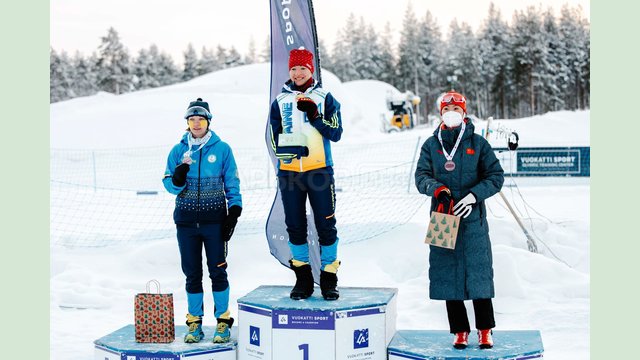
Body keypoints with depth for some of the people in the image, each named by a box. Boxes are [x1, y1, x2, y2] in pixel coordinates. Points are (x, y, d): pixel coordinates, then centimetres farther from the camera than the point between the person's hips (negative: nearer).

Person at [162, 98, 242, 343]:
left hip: (214, 219, -2)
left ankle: (223, 321, 9)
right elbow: (169, 184, 6)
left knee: (217, 270, -1)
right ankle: (194, 323, 16)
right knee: (192, 273, 7)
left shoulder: (222, 149, 0)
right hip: (186, 220, 2)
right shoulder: (178, 150, 6)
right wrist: (177, 178, -16)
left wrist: (234, 211, -5)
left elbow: (232, 183, 4)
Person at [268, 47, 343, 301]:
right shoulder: (280, 101, 10)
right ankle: (303, 278, 17)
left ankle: (329, 278, 9)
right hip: (288, 172, 2)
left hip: (319, 170, -2)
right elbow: (274, 138, 7)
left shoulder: (324, 98, 5)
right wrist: (293, 149, -13)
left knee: (326, 224, -1)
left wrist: (315, 116, -16)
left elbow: (336, 133, -2)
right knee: (295, 225, 6)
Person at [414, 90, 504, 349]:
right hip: (442, 217, 2)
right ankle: (459, 330, 13)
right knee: (448, 275, 3)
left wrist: (473, 195, -12)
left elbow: (496, 176, 2)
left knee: (478, 272, -1)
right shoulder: (431, 145, 9)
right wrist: (436, 188, -17)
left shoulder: (478, 143, 4)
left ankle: (485, 330, 13)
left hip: (472, 217, -2)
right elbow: (421, 176, 4)